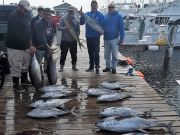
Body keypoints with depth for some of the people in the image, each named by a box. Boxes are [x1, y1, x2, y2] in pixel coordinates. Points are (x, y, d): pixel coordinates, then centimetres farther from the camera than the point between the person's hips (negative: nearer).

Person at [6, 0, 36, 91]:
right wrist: (29, 45, -29)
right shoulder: (13, 17, -21)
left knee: (25, 63, 19)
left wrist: (29, 41, 5)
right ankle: (16, 84, 11)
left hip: (25, 45, 9)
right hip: (15, 46, -8)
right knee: (16, 66, -2)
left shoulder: (25, 15, 7)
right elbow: (17, 35, -27)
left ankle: (24, 79, 37)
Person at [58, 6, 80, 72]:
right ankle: (61, 66, 11)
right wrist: (65, 28, -26)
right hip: (64, 40, -2)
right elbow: (59, 27, -7)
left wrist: (77, 36, -10)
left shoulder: (76, 20, 7)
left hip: (73, 41, 2)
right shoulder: (63, 19, 0)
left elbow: (78, 30, 9)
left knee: (74, 54, 8)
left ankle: (74, 66, 21)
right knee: (63, 54, 1)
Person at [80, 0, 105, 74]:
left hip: (96, 37, -4)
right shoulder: (87, 14, 6)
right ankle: (91, 66, 24)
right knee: (90, 52, 13)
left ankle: (97, 67, 1)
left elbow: (102, 25, -4)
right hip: (88, 36, 4)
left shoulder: (100, 15, -2)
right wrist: (82, 16, -16)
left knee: (96, 52, -6)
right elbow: (81, 23, 0)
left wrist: (99, 32, -19)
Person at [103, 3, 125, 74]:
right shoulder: (105, 16, 8)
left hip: (114, 39, -4)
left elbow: (121, 28, -7)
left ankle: (113, 68, 15)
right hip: (106, 39, 4)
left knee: (114, 54, 5)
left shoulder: (118, 16, -5)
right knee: (107, 54, 11)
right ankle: (108, 67, 24)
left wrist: (121, 39, -11)